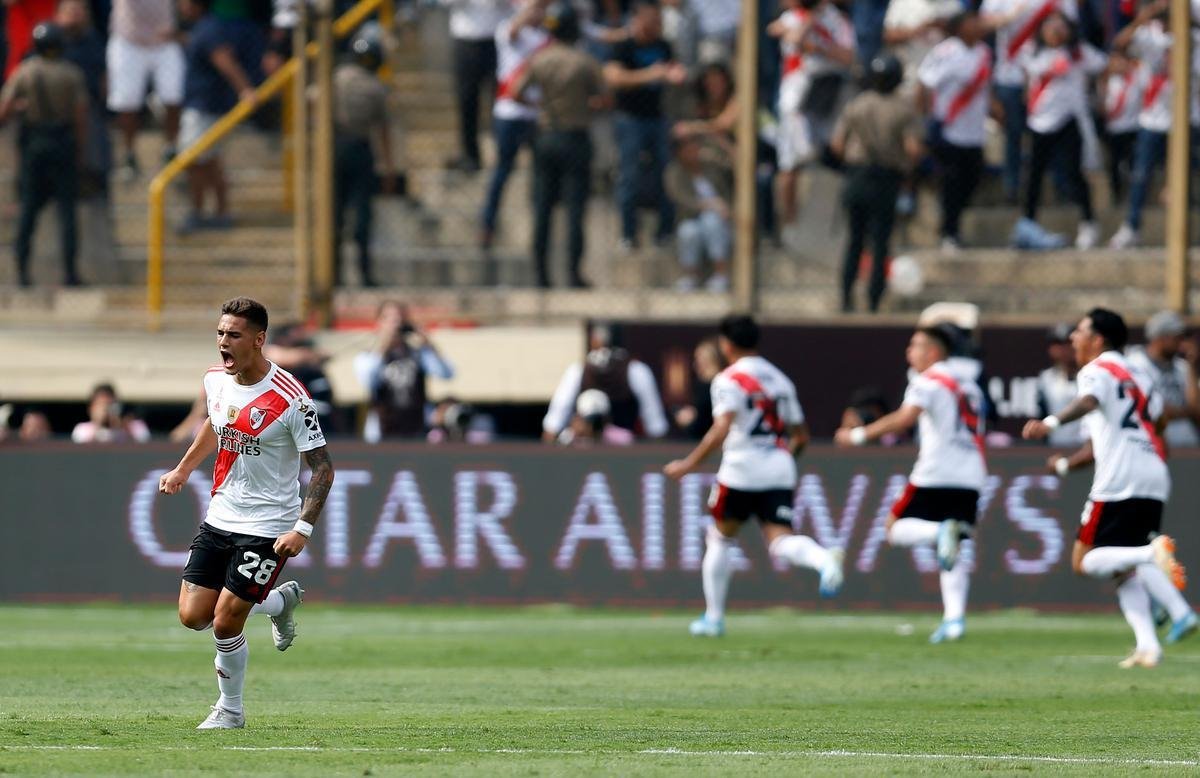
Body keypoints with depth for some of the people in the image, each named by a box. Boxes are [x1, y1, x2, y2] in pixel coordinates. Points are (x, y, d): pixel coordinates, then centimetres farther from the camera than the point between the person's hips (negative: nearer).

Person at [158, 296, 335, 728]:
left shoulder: (289, 400, -20)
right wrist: (183, 469, 25)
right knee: (193, 616, 2)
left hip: (266, 527, -7)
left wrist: (303, 528, -23)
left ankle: (230, 710, 15)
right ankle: (281, 600, 27)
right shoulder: (215, 380, 0)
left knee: (225, 625, -9)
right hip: (220, 516, 7)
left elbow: (322, 466, -15)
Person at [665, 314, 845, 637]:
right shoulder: (780, 380, 17)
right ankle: (825, 558, -41)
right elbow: (801, 436, 20)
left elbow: (720, 431, -18)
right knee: (781, 543, -8)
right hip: (780, 474, 5)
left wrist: (689, 464, -14)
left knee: (720, 538, 15)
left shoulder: (729, 380, -4)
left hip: (741, 470, -5)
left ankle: (713, 616, 20)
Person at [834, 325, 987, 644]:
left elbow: (905, 418, -17)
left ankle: (941, 533, -26)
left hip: (935, 474, -7)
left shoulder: (928, 381, -1)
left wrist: (860, 435, -13)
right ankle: (955, 618, -8)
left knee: (896, 528, 4)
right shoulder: (969, 387, 22)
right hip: (971, 479, 7)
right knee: (954, 554, 9)